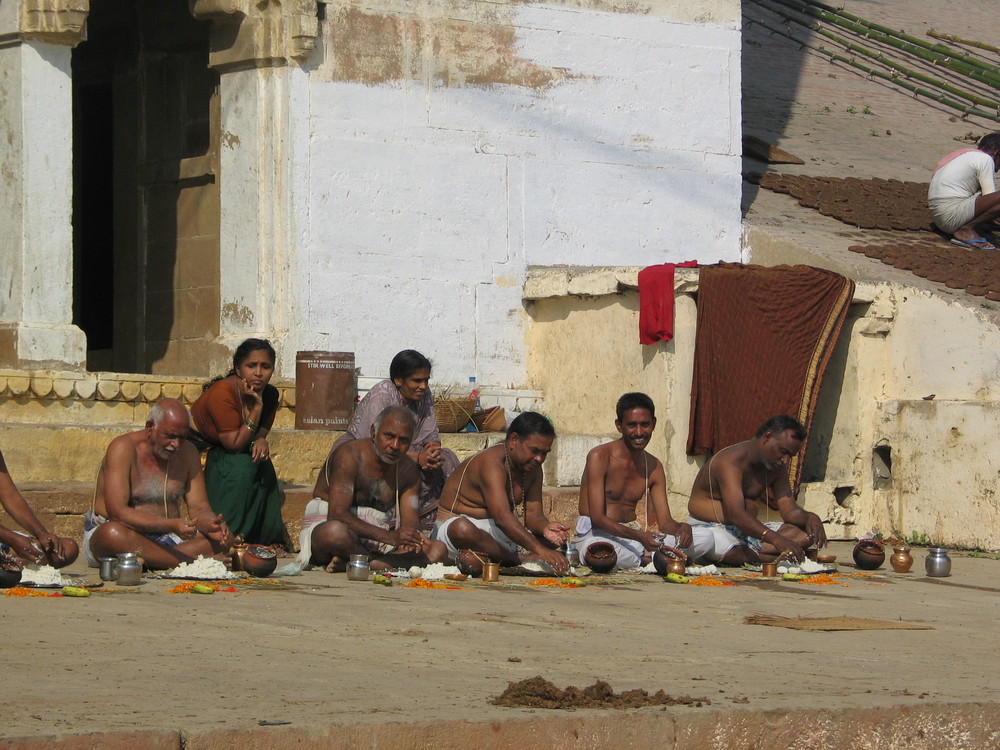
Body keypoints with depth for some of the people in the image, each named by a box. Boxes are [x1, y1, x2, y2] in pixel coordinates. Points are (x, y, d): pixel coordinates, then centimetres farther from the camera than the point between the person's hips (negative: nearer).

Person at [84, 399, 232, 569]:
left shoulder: (188, 453, 7)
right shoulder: (123, 449, -12)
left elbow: (199, 507, 6)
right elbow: (117, 512, -22)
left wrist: (209, 524, -21)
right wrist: (171, 525, -34)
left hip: (167, 539, 5)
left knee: (223, 539, -16)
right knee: (113, 534, -40)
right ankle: (193, 562, -37)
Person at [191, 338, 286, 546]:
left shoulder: (269, 394, -9)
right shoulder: (222, 393, -31)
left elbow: (261, 431, 1)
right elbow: (234, 445, -29)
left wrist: (260, 441, -24)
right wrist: (255, 409, -35)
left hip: (222, 453, 7)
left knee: (262, 462, -16)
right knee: (241, 466, -29)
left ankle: (271, 539, -7)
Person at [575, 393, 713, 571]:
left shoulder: (654, 467, 10)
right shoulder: (600, 457, -10)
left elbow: (665, 522, 7)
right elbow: (597, 518, -17)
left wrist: (682, 528, -19)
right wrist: (638, 536, -32)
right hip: (596, 535, -6)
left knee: (705, 538, -8)